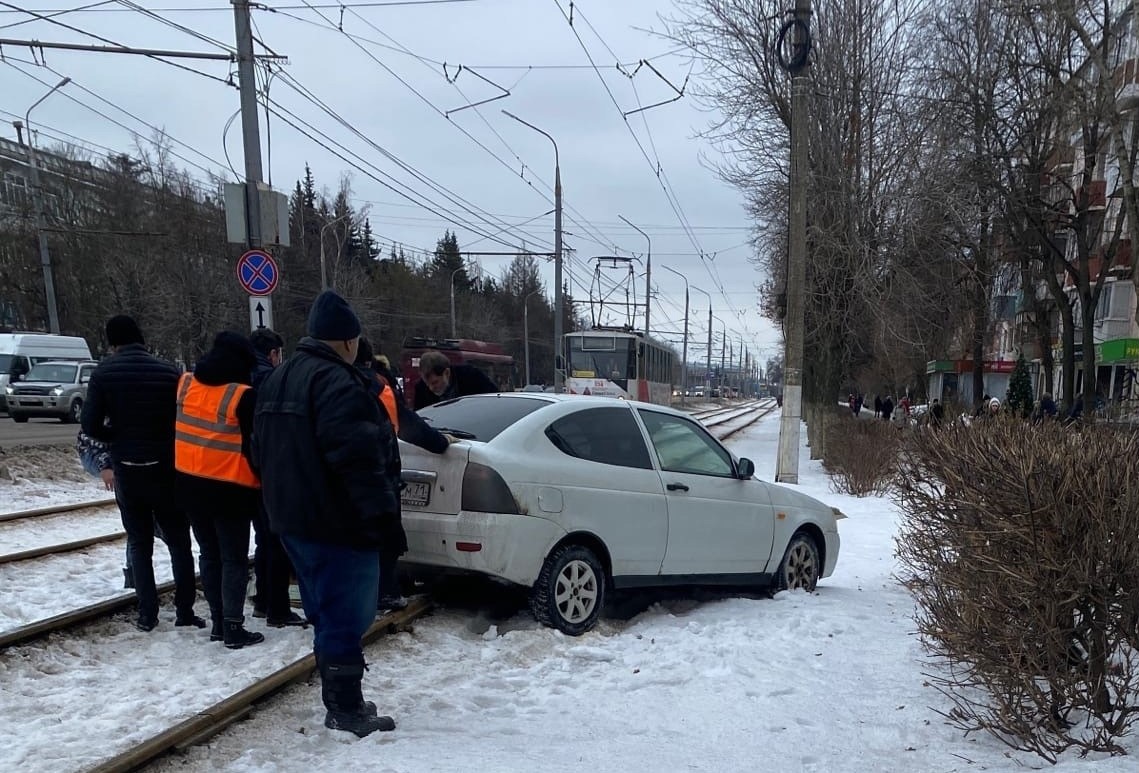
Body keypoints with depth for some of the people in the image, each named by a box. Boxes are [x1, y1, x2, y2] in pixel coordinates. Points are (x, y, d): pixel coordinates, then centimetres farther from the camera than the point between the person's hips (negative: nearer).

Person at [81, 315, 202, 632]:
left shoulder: (104, 373, -6)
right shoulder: (168, 371, -7)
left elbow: (90, 425, -9)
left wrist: (117, 438, 9)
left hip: (126, 470, 1)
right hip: (165, 469, -1)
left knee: (139, 542, 13)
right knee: (179, 541, 10)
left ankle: (147, 614, 13)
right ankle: (185, 610, 10)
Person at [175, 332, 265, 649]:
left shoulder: (185, 384, 4)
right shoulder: (243, 396, -17)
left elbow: (175, 429, 15)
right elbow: (255, 445, -12)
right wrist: (263, 480, -1)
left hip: (190, 483, 6)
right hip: (230, 488, -6)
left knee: (209, 554, 17)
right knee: (234, 558, 3)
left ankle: (218, 621, 23)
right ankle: (233, 628, 5)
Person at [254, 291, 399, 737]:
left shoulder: (277, 379, 15)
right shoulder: (337, 381, -18)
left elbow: (264, 451, 20)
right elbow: (356, 455, -27)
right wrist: (381, 510, -22)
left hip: (293, 517, 10)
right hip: (337, 522, -10)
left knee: (326, 612, 18)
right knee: (346, 614, 0)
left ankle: (339, 699, 28)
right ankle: (346, 709, 8)